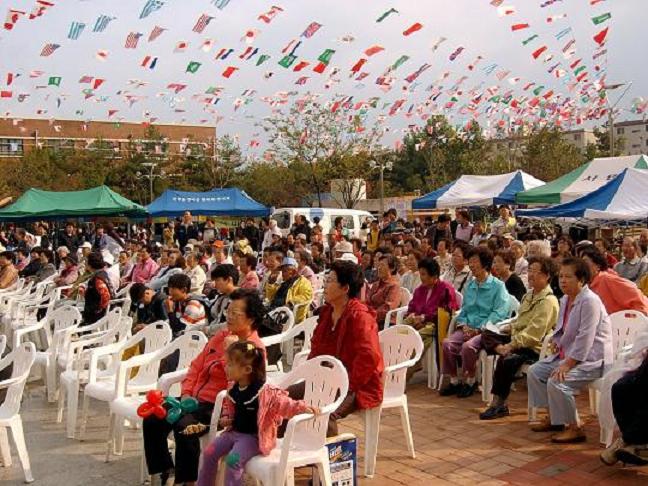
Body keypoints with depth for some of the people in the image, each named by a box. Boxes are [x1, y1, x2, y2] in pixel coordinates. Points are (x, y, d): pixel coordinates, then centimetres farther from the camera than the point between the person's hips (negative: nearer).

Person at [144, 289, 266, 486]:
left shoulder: (255, 349, -9)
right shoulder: (220, 336, 13)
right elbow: (197, 366, 16)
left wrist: (230, 351, -20)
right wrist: (186, 393, 3)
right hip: (195, 399, 8)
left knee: (184, 426, -31)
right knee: (152, 419, -7)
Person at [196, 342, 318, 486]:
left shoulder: (264, 392, -23)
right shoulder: (233, 389, 2)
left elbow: (284, 403, -28)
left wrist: (304, 407, -42)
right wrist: (225, 418, 3)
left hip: (253, 436, -8)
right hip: (234, 431, 8)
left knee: (233, 459, -26)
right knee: (209, 453, 2)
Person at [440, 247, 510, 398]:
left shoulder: (498, 286, -2)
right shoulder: (469, 285, 19)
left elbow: (499, 313, -10)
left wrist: (479, 329, -16)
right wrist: (463, 325, 1)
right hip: (468, 328, 6)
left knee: (468, 346, -32)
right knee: (447, 343, -21)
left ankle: (470, 381, -10)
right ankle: (454, 380, -7)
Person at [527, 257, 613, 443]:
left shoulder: (590, 301, -19)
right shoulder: (565, 299, 10)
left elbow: (585, 339, -25)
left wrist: (567, 364, -26)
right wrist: (557, 342, 4)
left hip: (591, 359, -10)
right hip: (567, 354, 10)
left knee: (556, 382, -27)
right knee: (534, 372, 4)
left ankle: (574, 428, -9)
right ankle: (553, 417, 15)